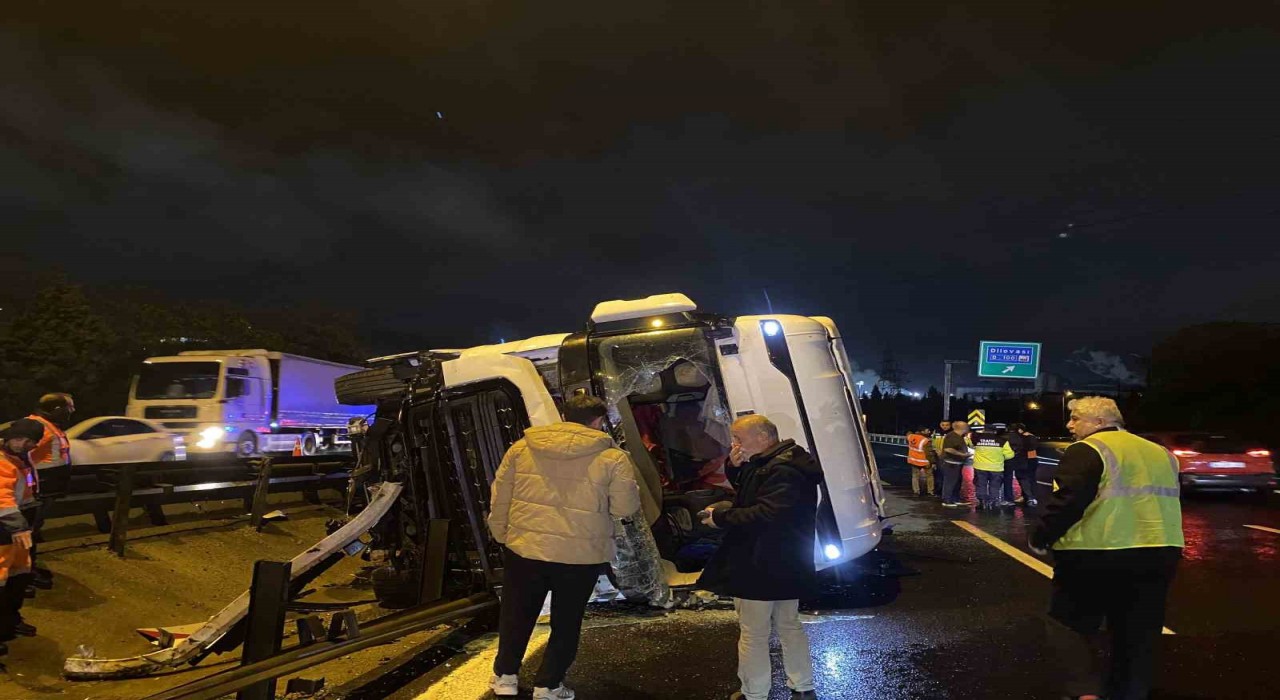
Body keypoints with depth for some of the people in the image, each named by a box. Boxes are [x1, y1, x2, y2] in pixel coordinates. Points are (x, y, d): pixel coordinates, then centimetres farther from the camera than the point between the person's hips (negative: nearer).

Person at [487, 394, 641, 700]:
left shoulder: (521, 447, 2)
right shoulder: (612, 458, -8)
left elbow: (500, 498, 7)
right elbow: (626, 508, -5)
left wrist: (501, 535, 19)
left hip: (523, 548, 3)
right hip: (580, 555, -2)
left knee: (517, 615, 22)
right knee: (566, 623, 17)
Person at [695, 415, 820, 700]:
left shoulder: (781, 471, -23)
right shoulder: (771, 463, 11)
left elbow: (767, 515, -33)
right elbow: (752, 498, 20)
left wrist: (721, 516, -23)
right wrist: (739, 467, 0)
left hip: (760, 569, -11)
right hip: (787, 566, 11)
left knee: (753, 633, 2)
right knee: (789, 625, 20)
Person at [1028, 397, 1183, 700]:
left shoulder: (1088, 450, -11)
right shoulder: (1160, 453, 15)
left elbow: (1067, 502, -20)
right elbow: (1163, 501, 21)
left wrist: (1039, 538, -10)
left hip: (1096, 554, -7)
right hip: (1159, 553, 7)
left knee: (1070, 623, 6)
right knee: (1137, 634, 16)